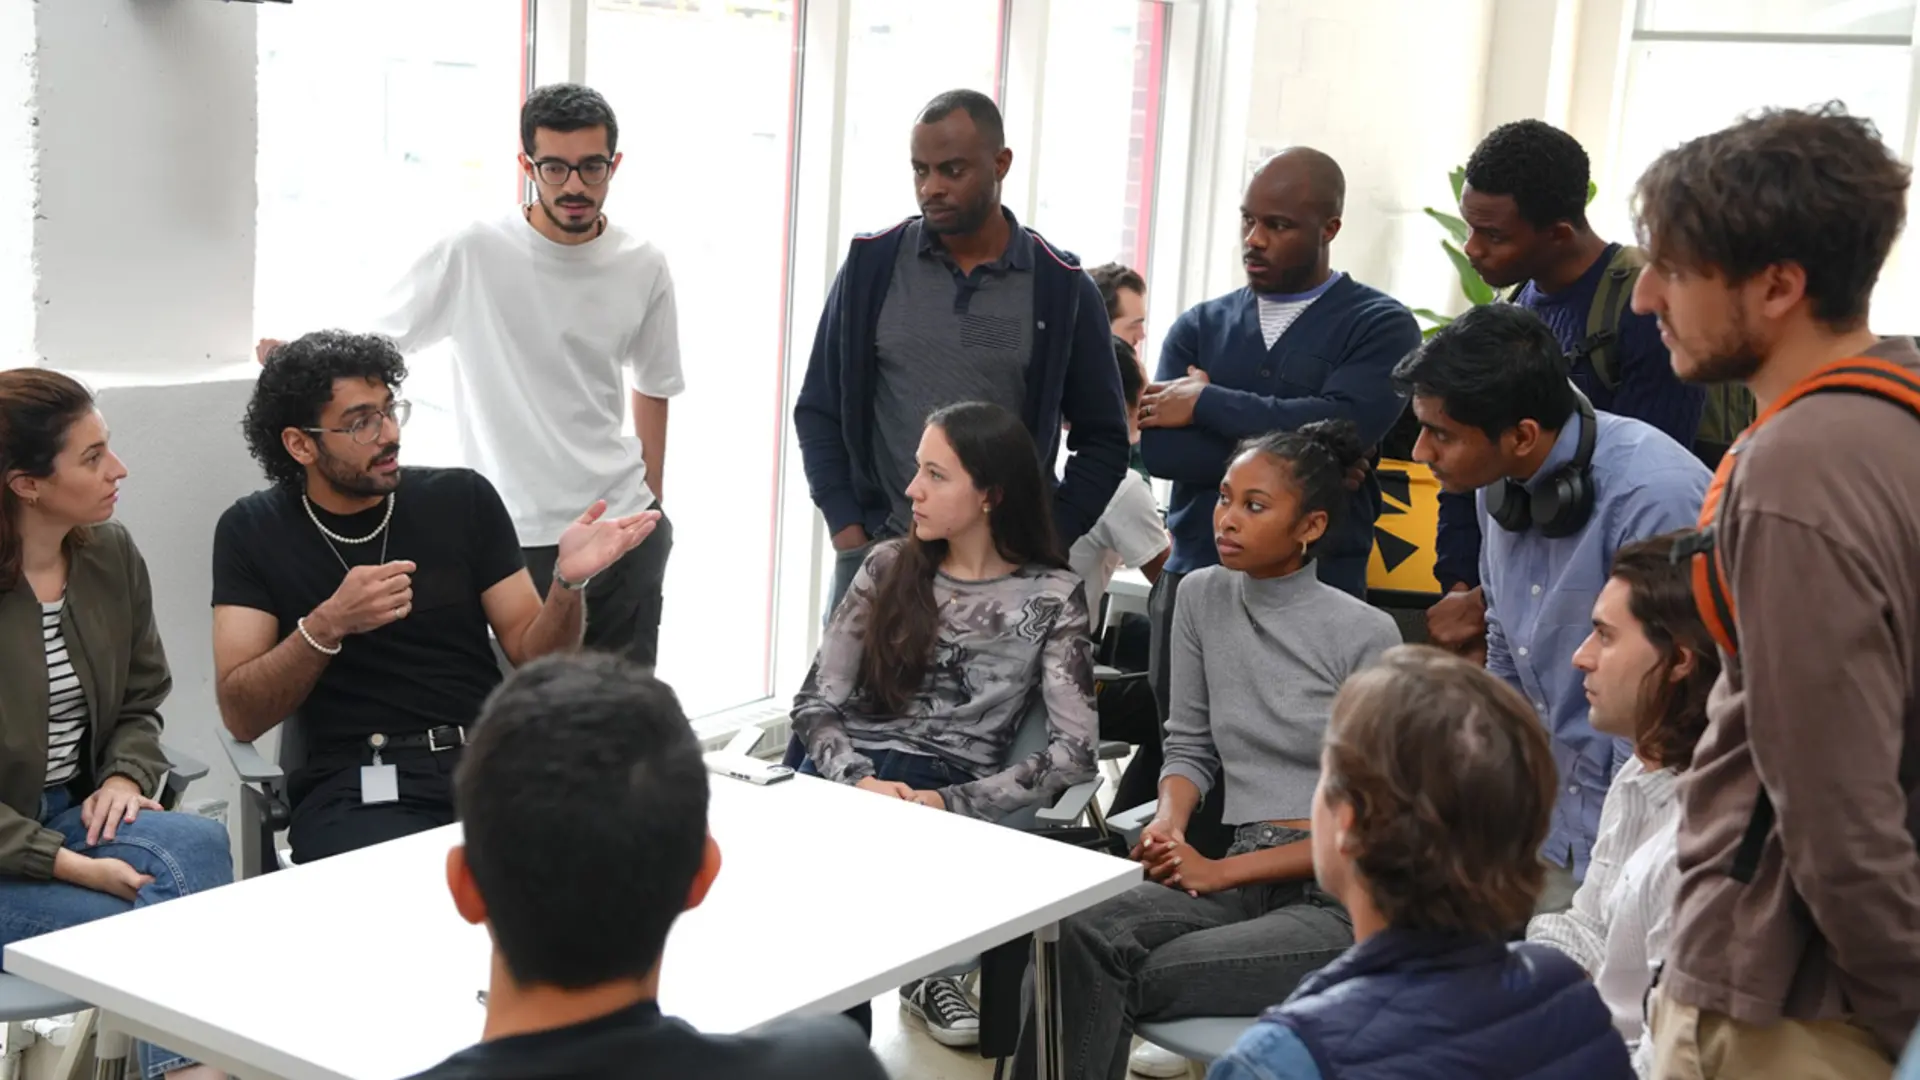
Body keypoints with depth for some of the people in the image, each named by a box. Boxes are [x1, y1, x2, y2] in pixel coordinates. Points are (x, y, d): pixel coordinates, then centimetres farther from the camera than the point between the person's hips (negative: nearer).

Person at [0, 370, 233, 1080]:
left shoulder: (112, 555, 2)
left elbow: (141, 703, 14)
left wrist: (125, 777, -7)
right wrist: (70, 867, -23)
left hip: (75, 814, 5)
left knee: (198, 844, -27)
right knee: (171, 927, -27)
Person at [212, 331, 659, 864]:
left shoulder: (462, 498, 10)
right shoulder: (253, 532, 7)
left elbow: (533, 657, 9)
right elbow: (241, 716, 0)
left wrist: (568, 582, -11)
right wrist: (327, 625, -16)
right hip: (356, 785, -2)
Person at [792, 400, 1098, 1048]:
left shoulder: (1052, 597, 2)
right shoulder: (888, 566, 12)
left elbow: (1073, 751, -7)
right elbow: (814, 703, 7)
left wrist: (950, 803, -16)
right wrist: (859, 779, -14)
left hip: (952, 799, -3)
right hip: (846, 776, 3)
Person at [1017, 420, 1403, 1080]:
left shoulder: (1365, 635, -6)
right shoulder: (1203, 598, 9)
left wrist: (1223, 871, -11)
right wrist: (1169, 823, -8)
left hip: (1342, 898, -4)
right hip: (1238, 877, 4)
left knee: (1147, 976, -27)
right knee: (1082, 934, -27)